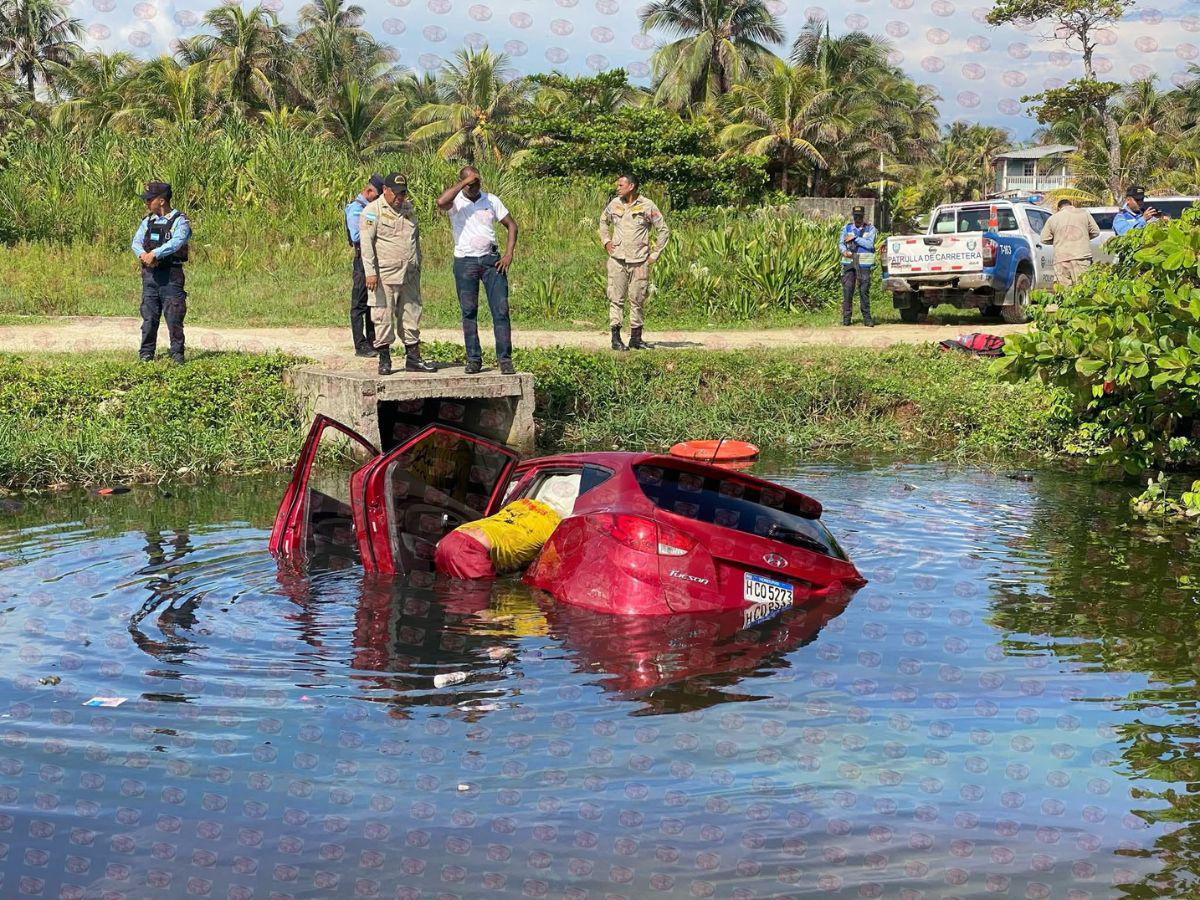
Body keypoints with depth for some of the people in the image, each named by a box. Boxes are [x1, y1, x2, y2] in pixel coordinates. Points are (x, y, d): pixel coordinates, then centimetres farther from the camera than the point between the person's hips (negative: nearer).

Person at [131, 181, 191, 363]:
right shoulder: (148, 221, 14)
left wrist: (154, 254, -29)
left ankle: (177, 354, 2)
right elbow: (136, 242, 5)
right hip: (150, 273, 5)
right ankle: (146, 353, 11)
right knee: (149, 316, 5)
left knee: (174, 317, -4)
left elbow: (176, 242, -21)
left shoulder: (180, 221, -5)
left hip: (171, 275, -5)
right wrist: (142, 254, -17)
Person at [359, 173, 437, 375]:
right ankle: (384, 359, 3)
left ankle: (413, 358, 13)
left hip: (410, 275, 6)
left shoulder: (409, 209, 17)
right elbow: (366, 242, -10)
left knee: (411, 316, 7)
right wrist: (370, 272, -17)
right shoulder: (373, 211, -4)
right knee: (383, 316, -4)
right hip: (385, 275, -6)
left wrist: (418, 266, 21)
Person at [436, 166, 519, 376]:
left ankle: (505, 359, -3)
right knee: (469, 311, 2)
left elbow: (511, 225, 12)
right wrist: (464, 183, -21)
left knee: (501, 309, -5)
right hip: (465, 262, -1)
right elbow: (441, 202, -27)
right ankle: (473, 359, 9)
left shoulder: (491, 200, 7)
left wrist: (508, 254, 1)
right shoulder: (455, 201, -2)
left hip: (491, 259, 2)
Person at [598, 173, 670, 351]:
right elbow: (603, 220, 26)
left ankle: (636, 338, 15)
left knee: (637, 299, 5)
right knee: (616, 298, -2)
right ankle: (616, 338, 1)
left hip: (639, 261, -2)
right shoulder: (614, 204, 6)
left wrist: (655, 254, 0)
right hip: (617, 259, 2)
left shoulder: (647, 206, -3)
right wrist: (606, 240, 12)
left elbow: (663, 230, 3)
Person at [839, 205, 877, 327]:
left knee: (864, 291, -2)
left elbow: (869, 244, -9)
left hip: (864, 265, -2)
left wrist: (855, 238, -11)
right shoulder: (847, 228, 12)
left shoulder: (870, 229, 5)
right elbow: (840, 243, 8)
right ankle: (846, 318, 2)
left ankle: (867, 318, 4)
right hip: (849, 263, 2)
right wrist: (844, 251, -13)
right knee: (847, 291, -3)